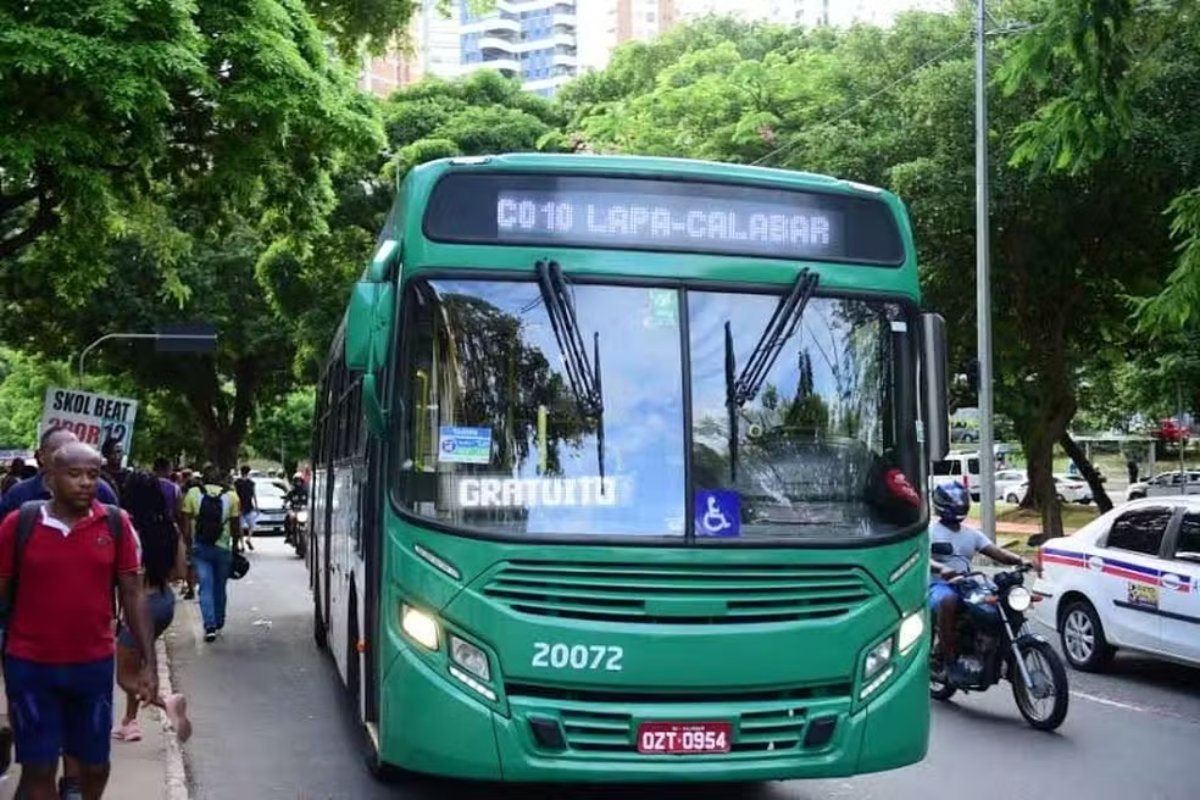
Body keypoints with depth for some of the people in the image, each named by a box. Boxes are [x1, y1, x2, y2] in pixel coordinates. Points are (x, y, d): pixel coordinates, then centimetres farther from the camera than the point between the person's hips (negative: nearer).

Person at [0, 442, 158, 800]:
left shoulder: (116, 523, -3)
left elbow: (132, 595, 2)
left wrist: (149, 662, -1)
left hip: (94, 664, 2)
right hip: (30, 666, -2)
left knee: (95, 763, 16)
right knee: (38, 768, 4)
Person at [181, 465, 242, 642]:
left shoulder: (192, 494, -2)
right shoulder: (231, 496, -1)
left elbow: (186, 524, -2)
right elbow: (236, 526, 1)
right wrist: (235, 547, 13)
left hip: (200, 548, -1)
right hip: (223, 548, 1)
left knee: (206, 587, -1)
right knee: (219, 588, 15)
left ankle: (210, 626, -14)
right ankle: (218, 624, 27)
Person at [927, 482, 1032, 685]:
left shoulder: (971, 533, 19)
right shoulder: (931, 531, 1)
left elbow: (996, 552, 7)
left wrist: (1019, 560, -12)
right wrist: (941, 568, -38)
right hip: (939, 585, -6)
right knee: (948, 602, -41)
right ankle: (950, 661, -33)